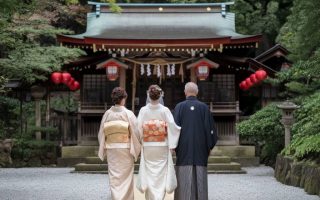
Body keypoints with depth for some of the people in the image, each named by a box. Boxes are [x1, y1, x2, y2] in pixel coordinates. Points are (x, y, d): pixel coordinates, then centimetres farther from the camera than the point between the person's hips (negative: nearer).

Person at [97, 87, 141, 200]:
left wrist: (103, 149, 16)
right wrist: (137, 148, 4)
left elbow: (101, 133, 4)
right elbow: (135, 133, -9)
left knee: (114, 177, 8)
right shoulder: (128, 114, -10)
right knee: (126, 177, 6)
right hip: (125, 148, -3)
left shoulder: (107, 114, -1)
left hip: (111, 148, 3)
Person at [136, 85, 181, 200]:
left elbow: (139, 128, -7)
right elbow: (172, 127, -11)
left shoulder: (143, 110, -4)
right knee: (161, 175, 4)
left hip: (147, 147, 1)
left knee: (149, 174, 9)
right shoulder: (165, 110, -7)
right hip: (162, 147, -1)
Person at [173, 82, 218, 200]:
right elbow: (210, 128, 1)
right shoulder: (204, 107, 0)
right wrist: (209, 147, 10)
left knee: (184, 178, 1)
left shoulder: (179, 107, -3)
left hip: (184, 149, -1)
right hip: (200, 149, 1)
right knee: (200, 179, 4)